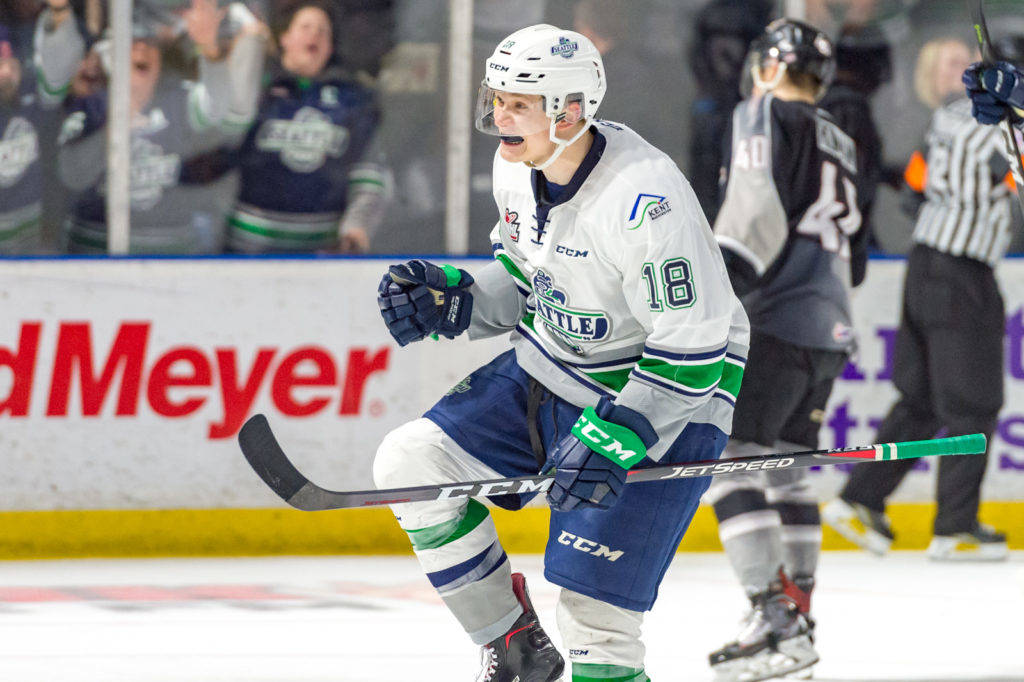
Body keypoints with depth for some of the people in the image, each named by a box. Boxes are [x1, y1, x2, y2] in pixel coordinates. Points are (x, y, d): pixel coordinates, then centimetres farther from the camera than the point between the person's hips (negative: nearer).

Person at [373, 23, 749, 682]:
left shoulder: (644, 199, -29)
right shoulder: (518, 166, -3)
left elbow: (693, 351, -27)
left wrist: (611, 441, -31)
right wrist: (452, 298, -4)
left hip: (660, 403, -8)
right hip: (549, 373, 8)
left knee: (593, 613, -13)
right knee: (411, 460, -3)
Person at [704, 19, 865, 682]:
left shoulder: (764, 115, -1)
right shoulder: (842, 147, 23)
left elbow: (759, 211, -16)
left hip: (777, 323, -9)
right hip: (831, 332, 9)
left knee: (732, 461, -11)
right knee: (786, 470, 16)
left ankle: (776, 617, -21)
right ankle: (797, 623, 16)